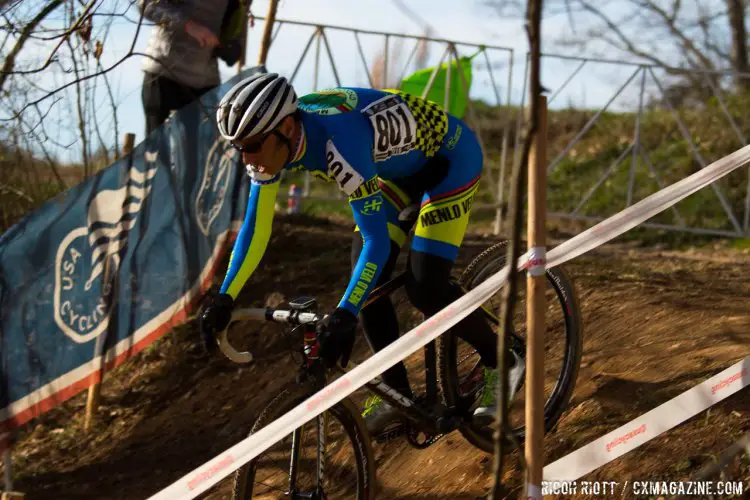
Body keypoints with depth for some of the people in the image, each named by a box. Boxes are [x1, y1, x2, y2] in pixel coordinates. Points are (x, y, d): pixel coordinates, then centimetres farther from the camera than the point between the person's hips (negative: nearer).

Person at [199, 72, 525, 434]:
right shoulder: (271, 138, -18)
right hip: (401, 165, 8)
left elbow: (377, 240, -41)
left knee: (425, 287, -16)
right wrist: (224, 298, -14)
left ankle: (499, 362, 7)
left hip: (450, 157, -8)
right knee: (366, 280, -3)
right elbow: (255, 228, -8)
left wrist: (344, 315, -49)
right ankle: (397, 396, 9)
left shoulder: (338, 142, -40)